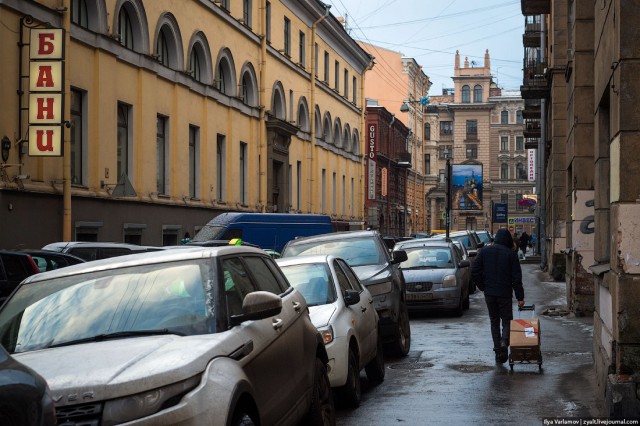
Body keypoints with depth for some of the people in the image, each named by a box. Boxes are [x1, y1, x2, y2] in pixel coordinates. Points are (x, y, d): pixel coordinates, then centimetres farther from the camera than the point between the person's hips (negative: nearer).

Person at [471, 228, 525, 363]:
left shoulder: (484, 251, 2)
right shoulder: (511, 254, -5)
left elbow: (475, 272, -1)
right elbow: (516, 278, -6)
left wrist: (483, 287, 10)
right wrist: (520, 297, -3)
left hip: (489, 293, 2)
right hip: (505, 294, -2)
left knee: (494, 322, 13)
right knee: (507, 320, 9)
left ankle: (498, 349, 8)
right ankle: (504, 342, -17)